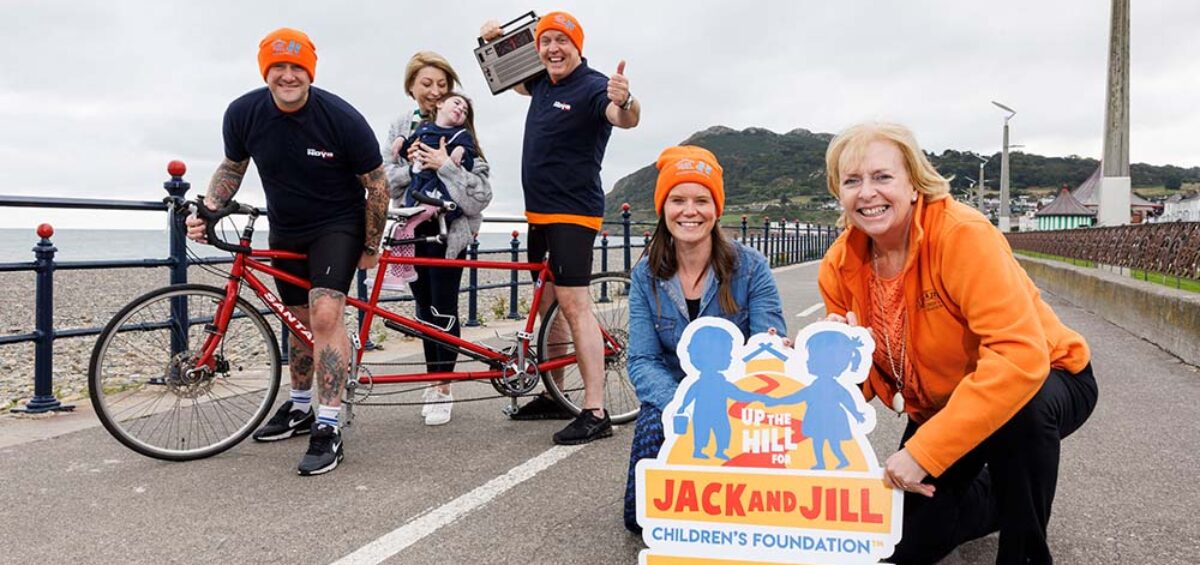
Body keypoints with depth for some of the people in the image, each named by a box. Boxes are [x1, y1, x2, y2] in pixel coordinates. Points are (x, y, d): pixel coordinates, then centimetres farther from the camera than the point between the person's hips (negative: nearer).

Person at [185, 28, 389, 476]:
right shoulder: (243, 113, -12)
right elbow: (232, 167, 7)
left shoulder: (342, 118, -23)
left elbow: (376, 183, -11)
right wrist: (207, 211, -9)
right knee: (300, 319, 16)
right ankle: (300, 408, 35)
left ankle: (328, 430, -17)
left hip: (338, 226, -5)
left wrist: (371, 246, -5)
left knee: (325, 314, -22)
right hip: (285, 231, 5)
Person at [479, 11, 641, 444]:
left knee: (573, 304, -15)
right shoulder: (543, 82, 12)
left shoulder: (592, 87, -13)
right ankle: (554, 396, 25)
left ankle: (595, 413, -14)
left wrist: (625, 102, -56)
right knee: (546, 305, 13)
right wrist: (496, 42, 17)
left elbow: (624, 119, -33)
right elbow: (512, 79, 34)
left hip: (573, 213, -9)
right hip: (539, 211, 9)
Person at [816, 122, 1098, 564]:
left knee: (1020, 407, -38)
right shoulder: (840, 266, -12)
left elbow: (1020, 355, -39)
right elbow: (864, 382, -5)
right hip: (939, 408, 5)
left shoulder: (963, 234, -29)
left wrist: (925, 450, -41)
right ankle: (1000, 499, 30)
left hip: (1041, 381, -4)